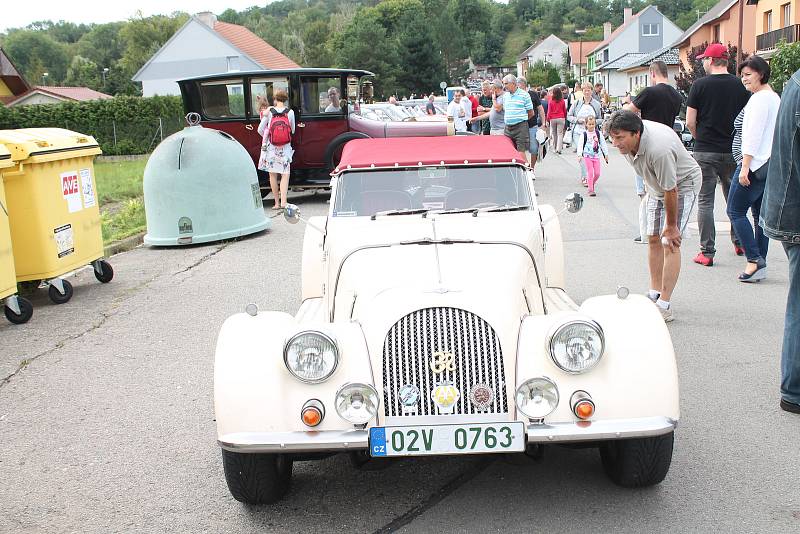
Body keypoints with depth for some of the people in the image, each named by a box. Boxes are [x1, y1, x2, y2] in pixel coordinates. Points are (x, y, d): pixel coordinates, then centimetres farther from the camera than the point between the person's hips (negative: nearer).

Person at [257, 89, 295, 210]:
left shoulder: (269, 112, -4)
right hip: (285, 147, -1)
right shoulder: (290, 112, -4)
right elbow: (293, 130, 6)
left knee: (272, 174, 10)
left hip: (270, 146, 1)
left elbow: (260, 130, 1)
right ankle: (283, 201, -14)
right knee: (285, 174, 0)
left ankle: (277, 202, 13)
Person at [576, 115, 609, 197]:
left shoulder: (598, 133, 4)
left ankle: (591, 184, 27)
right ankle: (591, 190, -2)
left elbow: (603, 144, 9)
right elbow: (580, 145, -10)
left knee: (597, 173, 1)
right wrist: (579, 155, -23)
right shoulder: (584, 135, -5)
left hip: (596, 156, 3)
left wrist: (606, 154, 9)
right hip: (587, 156, -3)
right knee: (590, 173, -8)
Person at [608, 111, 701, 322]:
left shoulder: (659, 150, -40)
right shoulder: (627, 140, -16)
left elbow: (671, 190, -31)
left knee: (670, 243, -14)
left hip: (683, 184, -8)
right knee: (653, 239, 7)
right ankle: (654, 294, 16)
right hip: (657, 185, 8)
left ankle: (664, 305, -14)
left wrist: (671, 226, -20)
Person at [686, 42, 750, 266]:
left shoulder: (700, 85, -7)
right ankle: (739, 243, 30)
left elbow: (690, 122, -7)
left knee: (705, 202, 1)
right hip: (732, 151, 3)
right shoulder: (741, 86, 2)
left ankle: (707, 252, -1)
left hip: (705, 152, -3)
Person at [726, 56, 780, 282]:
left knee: (736, 211, -6)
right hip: (770, 164, 10)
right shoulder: (774, 97, 20)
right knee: (761, 214, 9)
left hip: (754, 163, -10)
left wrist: (745, 167, -21)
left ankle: (754, 259, -10)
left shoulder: (759, 98, -11)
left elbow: (753, 135, -18)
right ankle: (760, 265, 10)